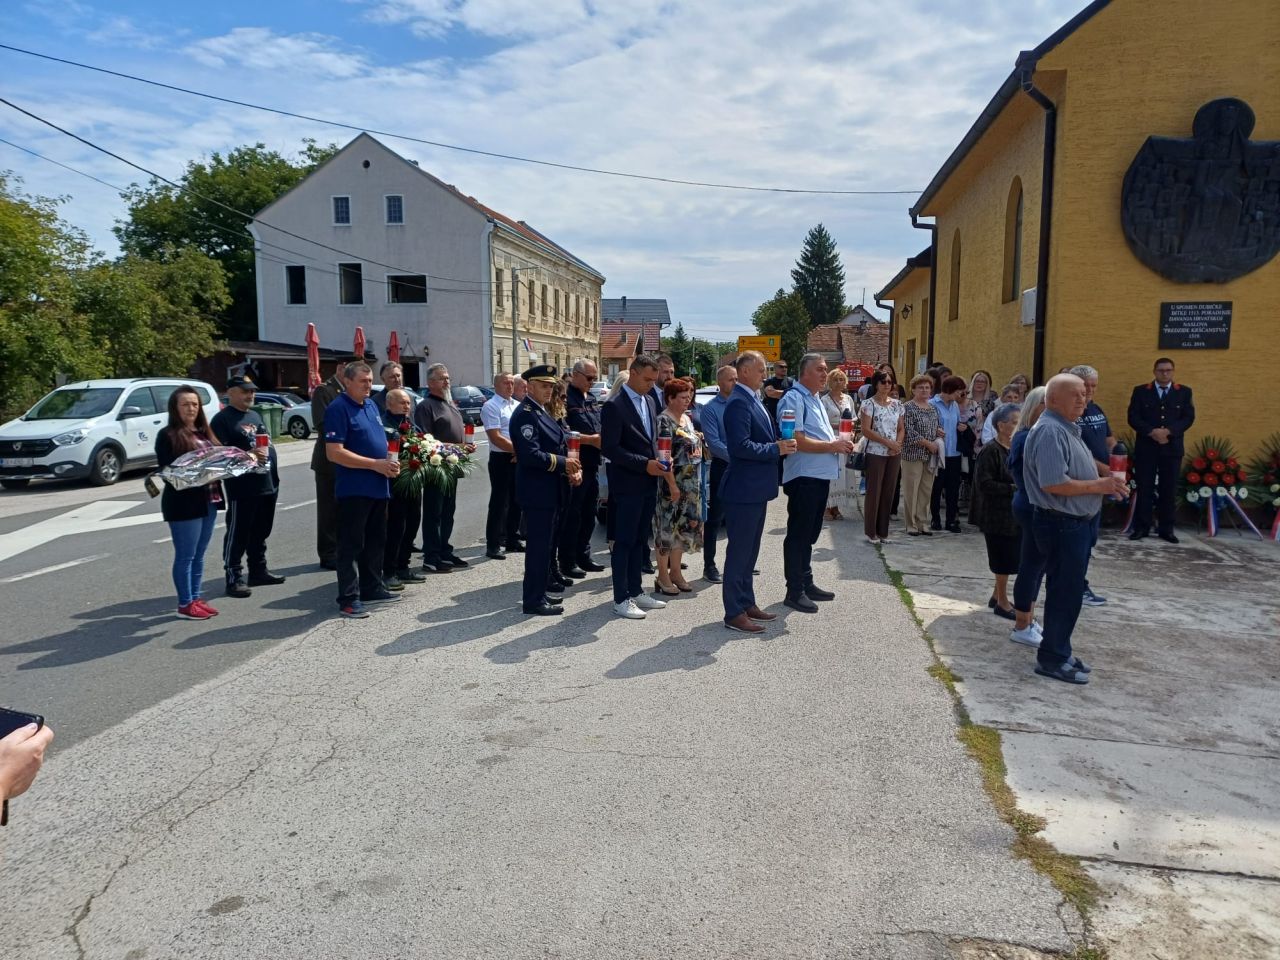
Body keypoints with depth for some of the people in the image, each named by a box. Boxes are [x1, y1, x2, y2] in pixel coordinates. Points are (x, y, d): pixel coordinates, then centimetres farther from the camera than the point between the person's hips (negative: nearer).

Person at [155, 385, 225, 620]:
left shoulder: (204, 433, 14)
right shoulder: (168, 436, -7)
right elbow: (166, 472, -13)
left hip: (209, 501, 7)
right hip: (184, 503, -7)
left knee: (199, 555, 13)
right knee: (185, 555, 0)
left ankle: (195, 599, 22)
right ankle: (185, 605, 7)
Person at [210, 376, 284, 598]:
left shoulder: (256, 415, 18)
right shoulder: (222, 419, -7)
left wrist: (274, 475, 19)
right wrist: (248, 455, -27)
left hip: (267, 484, 8)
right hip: (242, 487, -8)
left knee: (260, 532, 16)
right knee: (238, 533, -3)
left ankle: (259, 571, 27)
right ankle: (234, 578, 1)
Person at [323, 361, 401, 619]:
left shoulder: (371, 405, 13)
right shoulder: (338, 409, -12)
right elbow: (334, 453, -19)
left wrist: (390, 462, 2)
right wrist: (375, 464, -20)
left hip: (378, 486, 8)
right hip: (354, 489, -8)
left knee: (376, 541, 16)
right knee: (352, 544, -3)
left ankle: (372, 587, 28)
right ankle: (349, 598, 3)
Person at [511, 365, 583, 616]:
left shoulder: (542, 412, 15)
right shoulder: (525, 414, -16)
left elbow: (556, 446, 18)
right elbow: (530, 454, -25)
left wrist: (572, 468, 1)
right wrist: (563, 463, -17)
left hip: (548, 490, 10)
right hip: (537, 491, -10)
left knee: (545, 544, 17)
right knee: (539, 546, -4)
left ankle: (539, 592, 28)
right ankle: (533, 601, 5)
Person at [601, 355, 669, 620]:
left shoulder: (650, 402, 12)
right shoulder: (614, 406, -13)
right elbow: (609, 448, -17)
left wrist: (657, 459, 3)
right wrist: (644, 464, -19)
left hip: (648, 483, 8)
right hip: (627, 485, -8)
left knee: (640, 540, 14)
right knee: (624, 542, 0)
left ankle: (635, 592, 24)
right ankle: (621, 599, 8)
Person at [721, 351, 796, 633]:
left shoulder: (753, 400, 14)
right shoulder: (739, 403, -17)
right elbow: (741, 446, -26)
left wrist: (780, 445, 2)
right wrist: (776, 449, -18)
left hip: (756, 488, 10)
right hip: (743, 489, -10)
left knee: (749, 550, 18)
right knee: (739, 551, -2)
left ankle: (746, 603, 29)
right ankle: (734, 613, 7)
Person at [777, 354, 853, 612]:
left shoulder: (815, 399, 19)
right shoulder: (793, 399, -13)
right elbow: (797, 441, -22)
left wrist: (839, 442, 6)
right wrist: (833, 446, -16)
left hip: (820, 475, 10)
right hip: (803, 477, -10)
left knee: (809, 533, 18)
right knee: (799, 534, -1)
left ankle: (806, 583, 30)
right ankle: (794, 591, 8)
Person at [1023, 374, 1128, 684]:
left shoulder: (1067, 428, 15)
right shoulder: (1050, 431, -19)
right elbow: (1052, 483, -28)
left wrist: (1105, 480, 7)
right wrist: (1098, 486, -18)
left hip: (1075, 523, 10)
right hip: (1062, 524, -10)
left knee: (1068, 591, 17)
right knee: (1064, 593, -2)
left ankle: (1060, 652, 27)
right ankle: (1052, 659, 9)